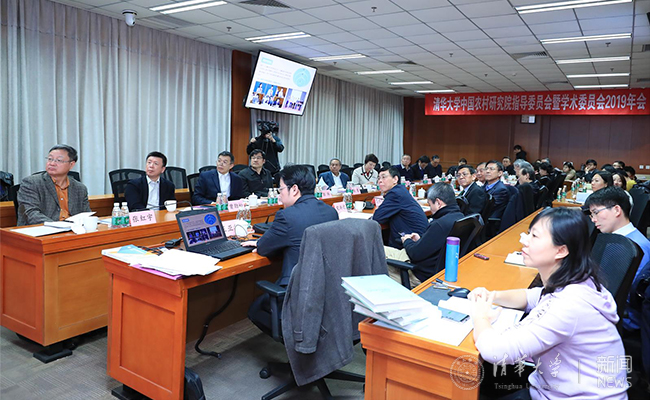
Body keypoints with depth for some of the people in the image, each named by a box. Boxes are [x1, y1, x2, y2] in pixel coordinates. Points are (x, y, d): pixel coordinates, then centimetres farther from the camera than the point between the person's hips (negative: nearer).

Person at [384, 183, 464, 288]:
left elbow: (415, 254, -21)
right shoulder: (459, 216, 1)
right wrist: (421, 240, 11)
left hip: (425, 274, -10)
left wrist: (407, 241, -2)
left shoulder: (440, 224, -30)